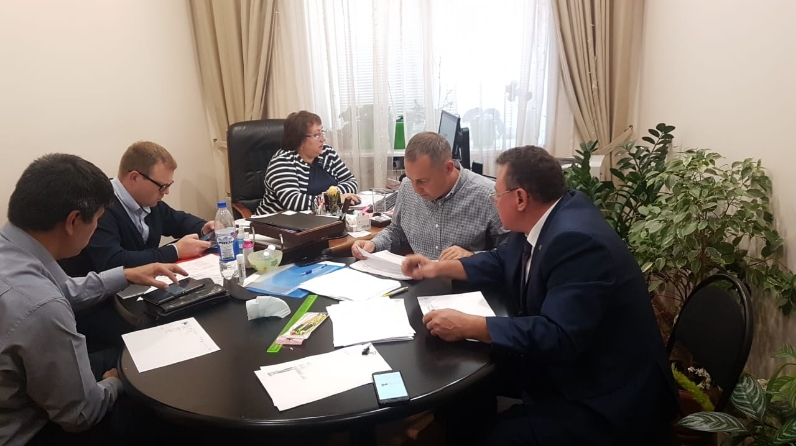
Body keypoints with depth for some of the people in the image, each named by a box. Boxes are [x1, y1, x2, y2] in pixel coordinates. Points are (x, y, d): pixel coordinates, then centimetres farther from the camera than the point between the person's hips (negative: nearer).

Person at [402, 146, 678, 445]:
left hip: (608, 397, -9)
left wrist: (468, 327, -32)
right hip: (568, 369, 9)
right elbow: (502, 262, 16)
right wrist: (439, 268, 11)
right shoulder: (544, 218, 0)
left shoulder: (578, 240, -29)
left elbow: (558, 336, -34)